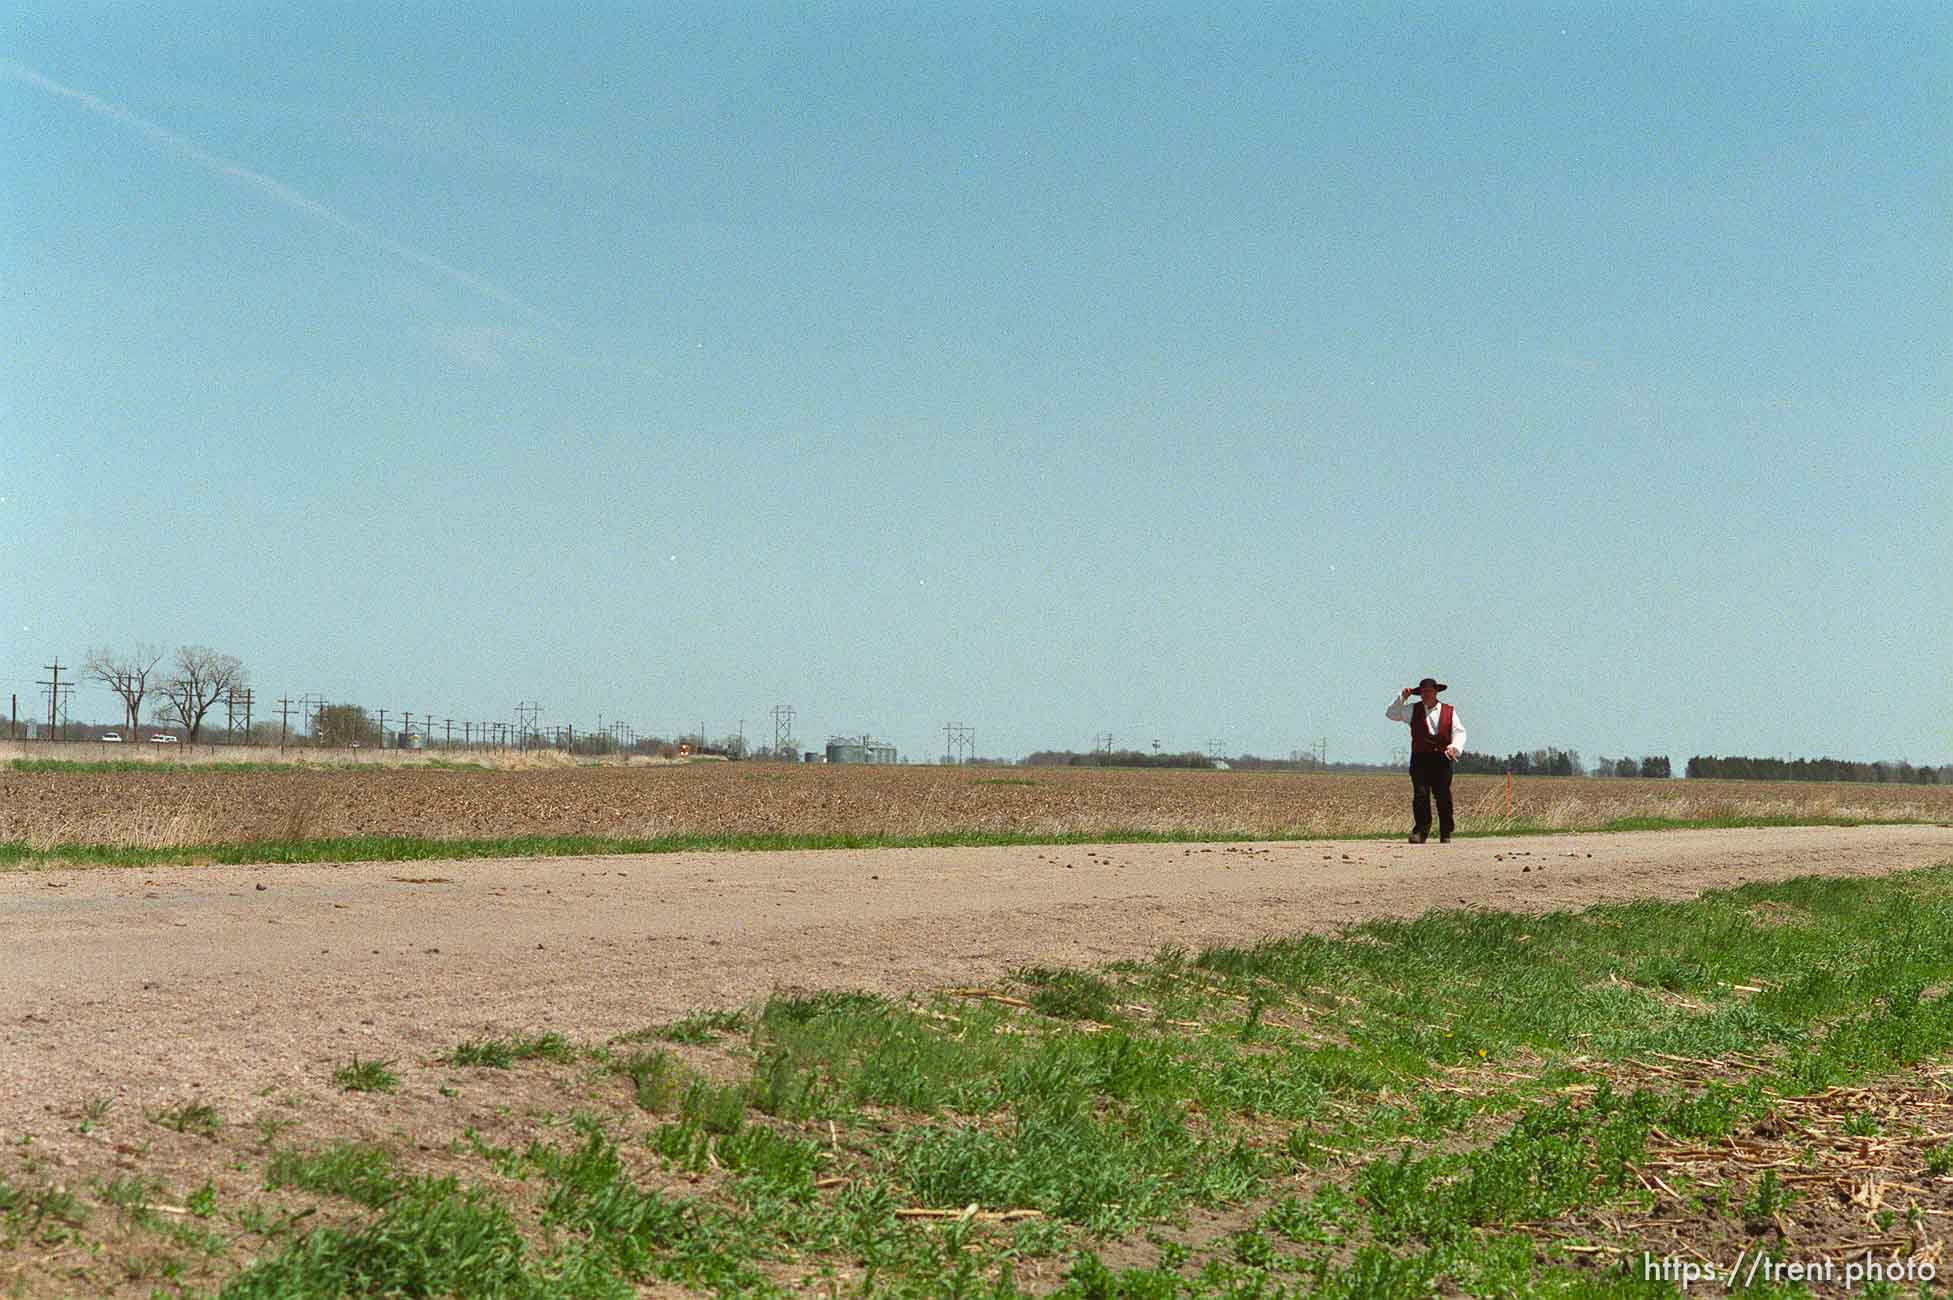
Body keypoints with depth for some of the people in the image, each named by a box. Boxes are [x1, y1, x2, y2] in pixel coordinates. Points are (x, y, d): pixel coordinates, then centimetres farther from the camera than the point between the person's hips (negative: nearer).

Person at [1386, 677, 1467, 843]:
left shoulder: (1449, 711, 11)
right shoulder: (1413, 710, 14)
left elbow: (1459, 731, 4)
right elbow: (1390, 714, 15)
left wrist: (1454, 746, -16)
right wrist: (1402, 698, 4)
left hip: (1442, 758, 0)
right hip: (1420, 758, 0)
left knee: (1443, 796, 0)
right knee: (1420, 794, -10)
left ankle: (1446, 834, 10)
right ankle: (1420, 831, -6)